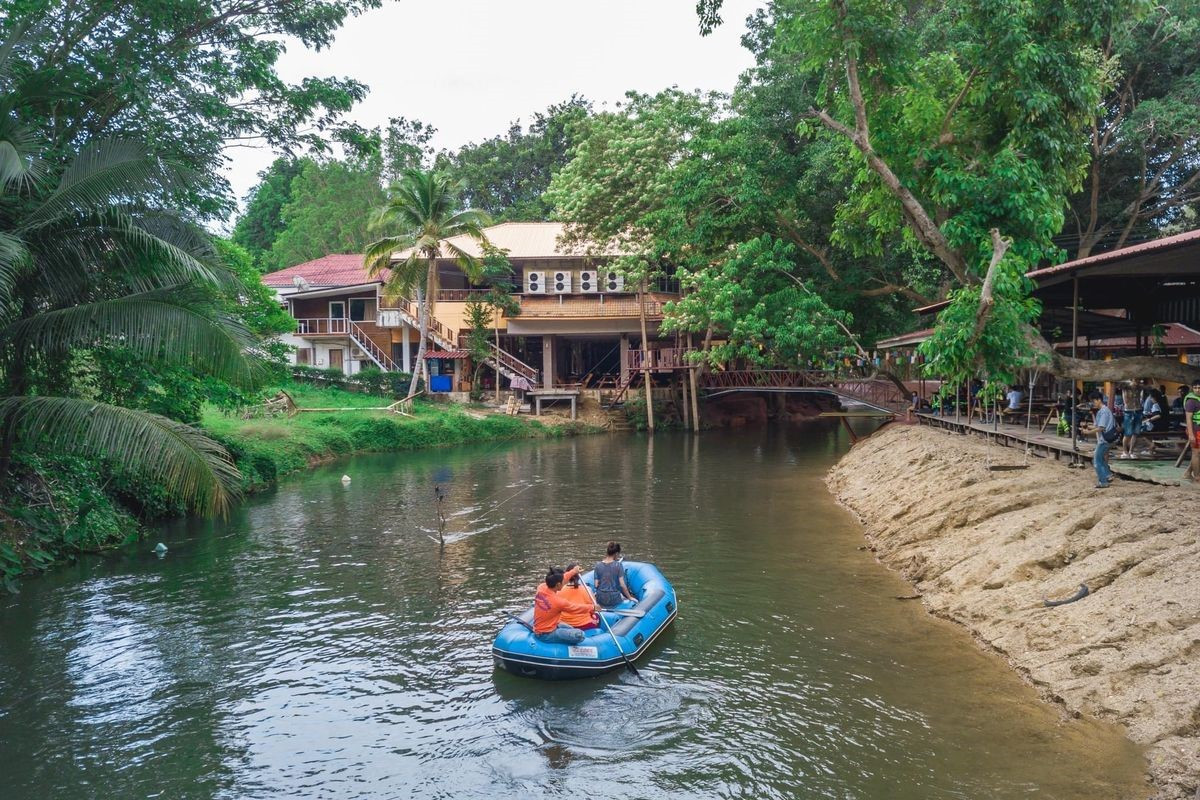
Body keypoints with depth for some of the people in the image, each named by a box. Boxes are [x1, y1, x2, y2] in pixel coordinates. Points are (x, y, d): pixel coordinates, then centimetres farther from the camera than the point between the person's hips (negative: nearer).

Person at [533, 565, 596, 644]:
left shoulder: (541, 588, -10)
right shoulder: (558, 602, -27)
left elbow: (556, 580, 9)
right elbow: (577, 608, -12)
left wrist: (573, 572, 19)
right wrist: (593, 607, 4)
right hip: (546, 634, -9)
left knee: (570, 629, 26)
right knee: (580, 635, -22)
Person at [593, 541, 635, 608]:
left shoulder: (598, 565, -3)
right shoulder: (618, 565, -10)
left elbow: (596, 585, -2)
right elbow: (622, 585, -10)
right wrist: (630, 597, 3)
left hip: (600, 600, 2)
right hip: (614, 599, -2)